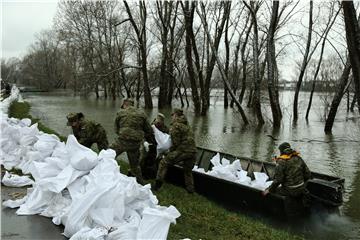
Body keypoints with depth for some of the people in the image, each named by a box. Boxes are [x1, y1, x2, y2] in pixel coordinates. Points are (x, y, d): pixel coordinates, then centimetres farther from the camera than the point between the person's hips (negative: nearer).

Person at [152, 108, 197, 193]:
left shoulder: (176, 125, -5)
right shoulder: (187, 126, 21)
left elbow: (176, 142, -10)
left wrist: (170, 151, 7)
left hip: (182, 150, -7)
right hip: (192, 151, 7)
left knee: (163, 163, 5)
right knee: (188, 170, 27)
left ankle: (157, 184, 3)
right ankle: (190, 189, 31)